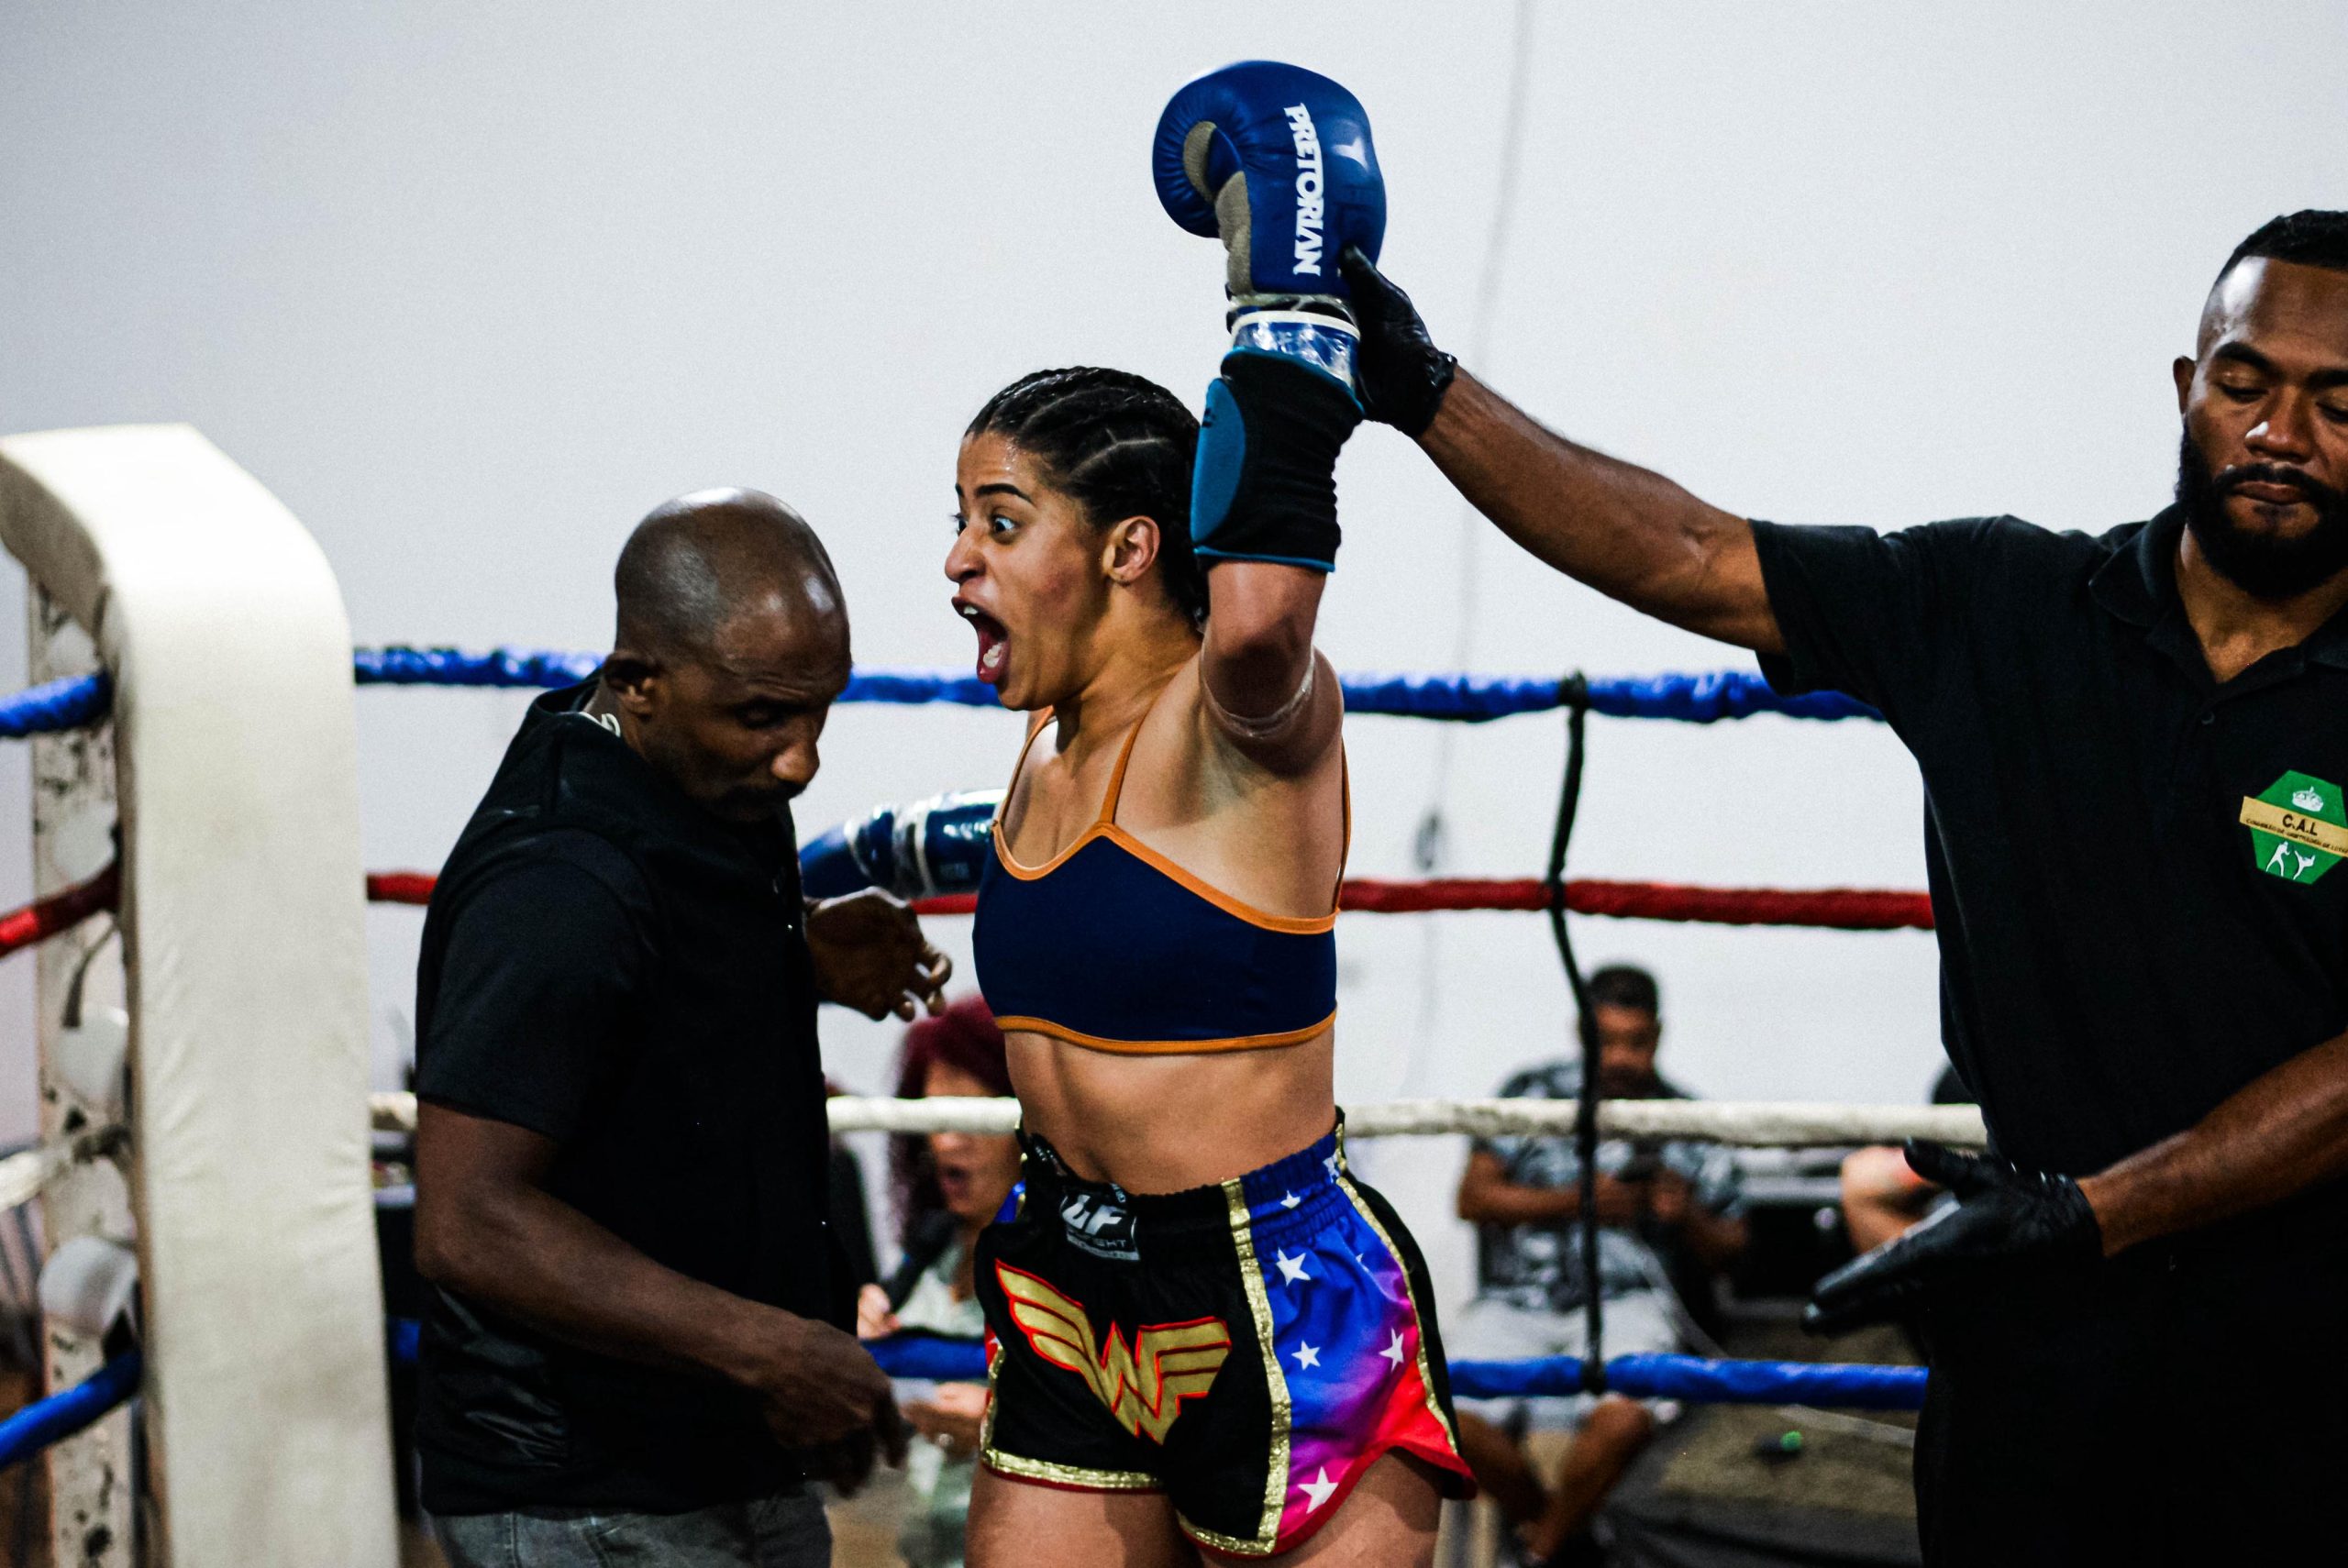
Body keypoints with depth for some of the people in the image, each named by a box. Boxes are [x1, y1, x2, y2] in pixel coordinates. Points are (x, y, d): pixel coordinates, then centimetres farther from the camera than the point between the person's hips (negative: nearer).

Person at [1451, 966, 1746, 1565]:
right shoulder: (1533, 1094, 8)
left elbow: (1727, 1252, 14)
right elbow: (1473, 1197, 1)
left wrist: (1687, 1218, -9)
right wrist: (1577, 1201, -8)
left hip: (1626, 1303, 0)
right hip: (1517, 1301, 0)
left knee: (1624, 1417, -33)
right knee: (1457, 1420, -28)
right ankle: (1543, 1515, 2)